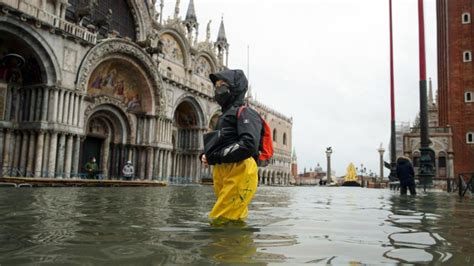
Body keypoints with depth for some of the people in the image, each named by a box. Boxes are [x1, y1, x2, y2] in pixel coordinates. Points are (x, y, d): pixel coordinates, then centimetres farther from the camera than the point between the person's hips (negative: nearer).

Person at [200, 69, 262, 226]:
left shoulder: (245, 113, -2)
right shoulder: (225, 116, 27)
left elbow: (249, 144, -19)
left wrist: (216, 156, -13)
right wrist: (206, 156, 4)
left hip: (239, 174, -9)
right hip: (222, 174, 9)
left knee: (220, 222, -14)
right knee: (234, 222, 13)